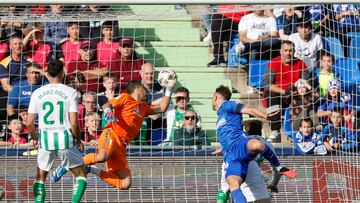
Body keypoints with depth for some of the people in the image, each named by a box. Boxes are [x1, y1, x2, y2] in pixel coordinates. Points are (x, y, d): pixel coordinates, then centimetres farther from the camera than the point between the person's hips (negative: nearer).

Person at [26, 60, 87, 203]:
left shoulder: (37, 93, 1)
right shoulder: (70, 92, -6)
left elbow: (29, 124, 0)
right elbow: (73, 123, -11)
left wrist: (35, 139, 19)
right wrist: (78, 141, 6)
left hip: (45, 139, 2)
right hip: (65, 139, -2)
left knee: (40, 177, 18)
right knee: (81, 175, 14)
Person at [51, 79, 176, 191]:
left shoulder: (143, 107, 29)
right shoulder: (125, 98, 8)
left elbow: (161, 108, 33)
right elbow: (107, 104, -5)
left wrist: (168, 90, 29)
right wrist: (108, 112, -27)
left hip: (121, 146, 7)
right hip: (111, 135, -7)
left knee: (125, 184, -8)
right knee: (102, 156, -42)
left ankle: (92, 170, 3)